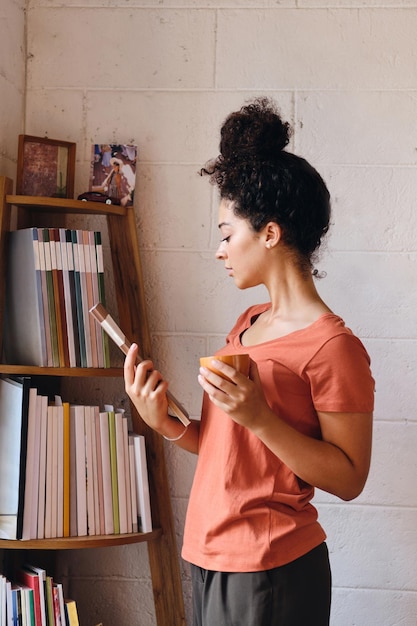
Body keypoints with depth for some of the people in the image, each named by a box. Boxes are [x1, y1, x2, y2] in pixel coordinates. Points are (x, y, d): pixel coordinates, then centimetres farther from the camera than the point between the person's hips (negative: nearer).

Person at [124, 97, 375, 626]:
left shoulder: (332, 346, -16)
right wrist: (163, 422, -3)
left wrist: (259, 417, -25)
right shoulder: (248, 324, 10)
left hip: (271, 574, -8)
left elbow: (349, 478, -17)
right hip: (210, 561, 8)